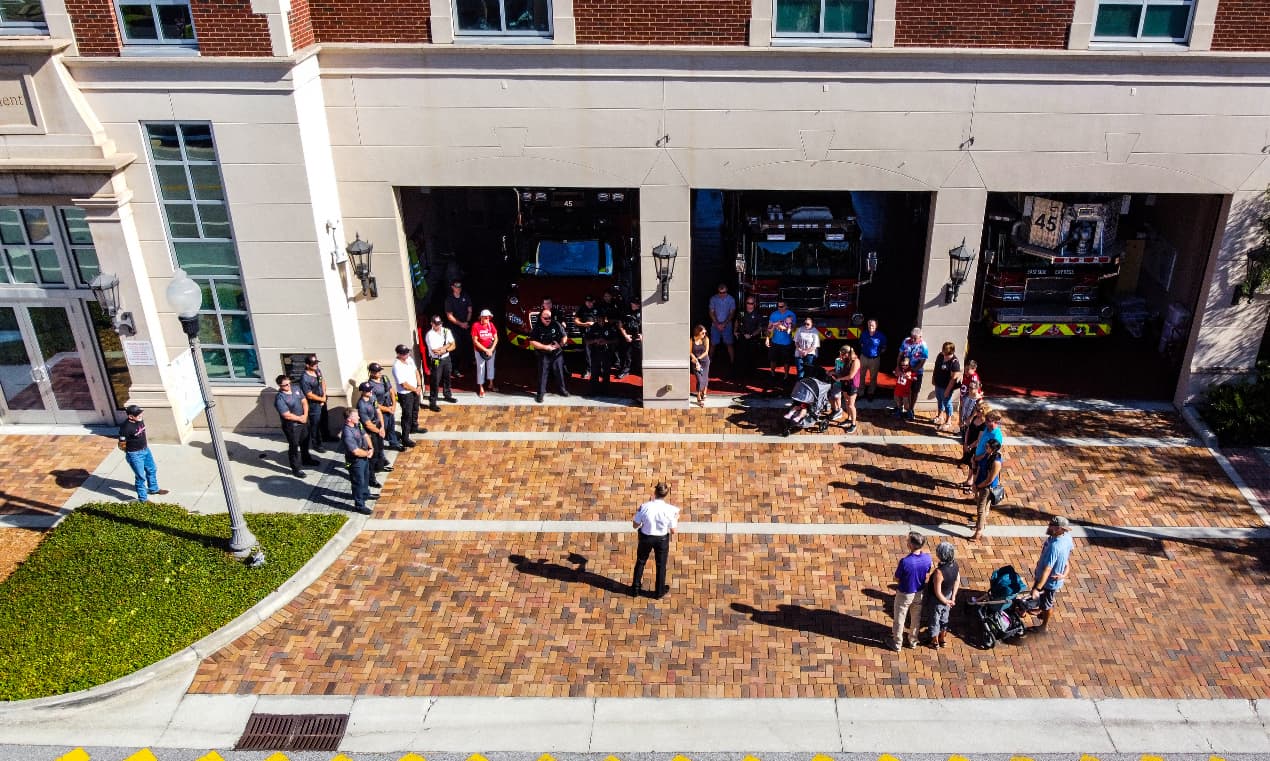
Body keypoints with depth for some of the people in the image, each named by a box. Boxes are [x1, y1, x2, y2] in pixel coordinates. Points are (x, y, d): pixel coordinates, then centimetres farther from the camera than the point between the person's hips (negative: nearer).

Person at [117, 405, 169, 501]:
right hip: (135, 455, -8)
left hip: (146, 450, 8)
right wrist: (131, 451, -3)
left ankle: (153, 489, 47)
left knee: (152, 470, 24)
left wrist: (145, 445, 10)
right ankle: (142, 499, 22)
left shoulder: (140, 420, -6)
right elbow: (121, 445, -18)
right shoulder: (125, 427, -28)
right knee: (141, 477, 5)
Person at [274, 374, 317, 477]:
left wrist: (305, 415, -13)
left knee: (305, 442, 25)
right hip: (291, 426, -7)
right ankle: (295, 469, 19)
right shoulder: (279, 399, -26)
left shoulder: (296, 389, -3)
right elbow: (287, 415, -26)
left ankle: (306, 459, 48)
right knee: (294, 447, 5)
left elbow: (304, 401, 1)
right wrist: (300, 419, -15)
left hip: (303, 421, 7)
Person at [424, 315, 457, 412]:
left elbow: (453, 346, -1)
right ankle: (432, 403, 6)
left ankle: (448, 395, 43)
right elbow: (435, 350, -22)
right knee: (435, 382, -1)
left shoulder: (446, 331, -2)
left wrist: (444, 350, -20)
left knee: (447, 378, 23)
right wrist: (447, 345, -12)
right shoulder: (429, 335, -16)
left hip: (447, 358, 5)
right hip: (436, 361, -5)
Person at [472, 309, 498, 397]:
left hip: (491, 350, 4)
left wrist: (491, 349, -12)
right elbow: (475, 341, -15)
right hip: (479, 350, -4)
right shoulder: (476, 326, -15)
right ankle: (481, 388, 3)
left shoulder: (491, 324, -4)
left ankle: (490, 384, 29)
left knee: (490, 366, 13)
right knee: (481, 368, -3)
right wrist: (485, 350, -17)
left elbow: (496, 338, 0)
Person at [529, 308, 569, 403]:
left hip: (557, 354, 2)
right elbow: (532, 342, -12)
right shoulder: (537, 328, -8)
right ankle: (540, 393, 8)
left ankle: (562, 389, 29)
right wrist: (546, 347, -18)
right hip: (544, 355, -2)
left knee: (559, 372, 12)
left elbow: (564, 337, 5)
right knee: (543, 374, 1)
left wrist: (560, 344, -15)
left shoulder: (556, 325, -3)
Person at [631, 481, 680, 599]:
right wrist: (676, 519, 5)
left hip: (646, 537, 1)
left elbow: (635, 525, -10)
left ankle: (635, 589, 39)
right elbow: (673, 531, -12)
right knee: (661, 565, 22)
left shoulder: (645, 507, -21)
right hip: (662, 539, -1)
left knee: (640, 562, 25)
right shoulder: (669, 509, -22)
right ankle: (659, 592, 38)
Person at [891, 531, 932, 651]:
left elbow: (897, 579, -19)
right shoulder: (927, 558, -19)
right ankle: (913, 641, 44)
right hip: (919, 593, 5)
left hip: (904, 594, -4)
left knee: (899, 620, 17)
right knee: (916, 618, 26)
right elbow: (926, 575, -1)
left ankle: (897, 644, 33)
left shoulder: (905, 561, -34)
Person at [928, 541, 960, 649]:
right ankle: (943, 639, 49)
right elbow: (957, 581, -2)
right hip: (948, 597, 6)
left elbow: (938, 593, -30)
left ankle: (935, 642, 41)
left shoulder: (939, 572, -40)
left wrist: (946, 601, -11)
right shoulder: (955, 565, -18)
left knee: (934, 620, 20)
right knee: (944, 618, 29)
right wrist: (953, 597, 7)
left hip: (938, 600, -6)